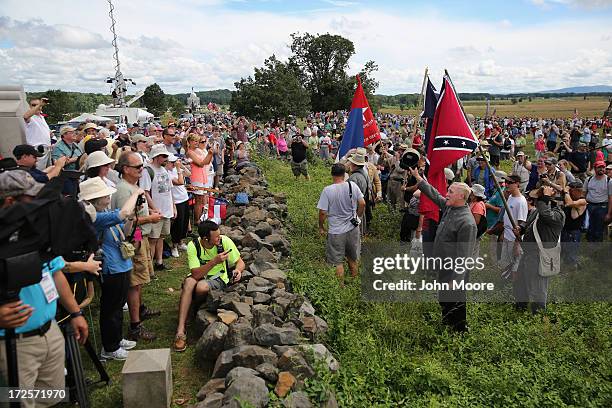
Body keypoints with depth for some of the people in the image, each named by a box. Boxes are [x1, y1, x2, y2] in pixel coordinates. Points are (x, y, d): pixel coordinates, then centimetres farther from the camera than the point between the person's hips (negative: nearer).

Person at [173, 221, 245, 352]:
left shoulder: (225, 241, -17)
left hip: (219, 278, -1)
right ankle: (180, 331, -32)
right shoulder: (193, 246, -18)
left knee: (201, 287, -33)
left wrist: (238, 270, -28)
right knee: (189, 282, -33)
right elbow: (196, 274, -25)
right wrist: (214, 261, -36)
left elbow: (240, 262, -5)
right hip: (199, 277, 1)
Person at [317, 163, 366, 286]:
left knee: (338, 262, 11)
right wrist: (358, 217, 14)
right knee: (353, 259, 22)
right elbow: (362, 204, -3)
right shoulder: (352, 185, -8)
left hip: (336, 231, -4)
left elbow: (323, 212, -15)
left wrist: (321, 227, 1)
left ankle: (341, 286, 21)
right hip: (353, 228, 4)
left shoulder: (327, 190, -17)